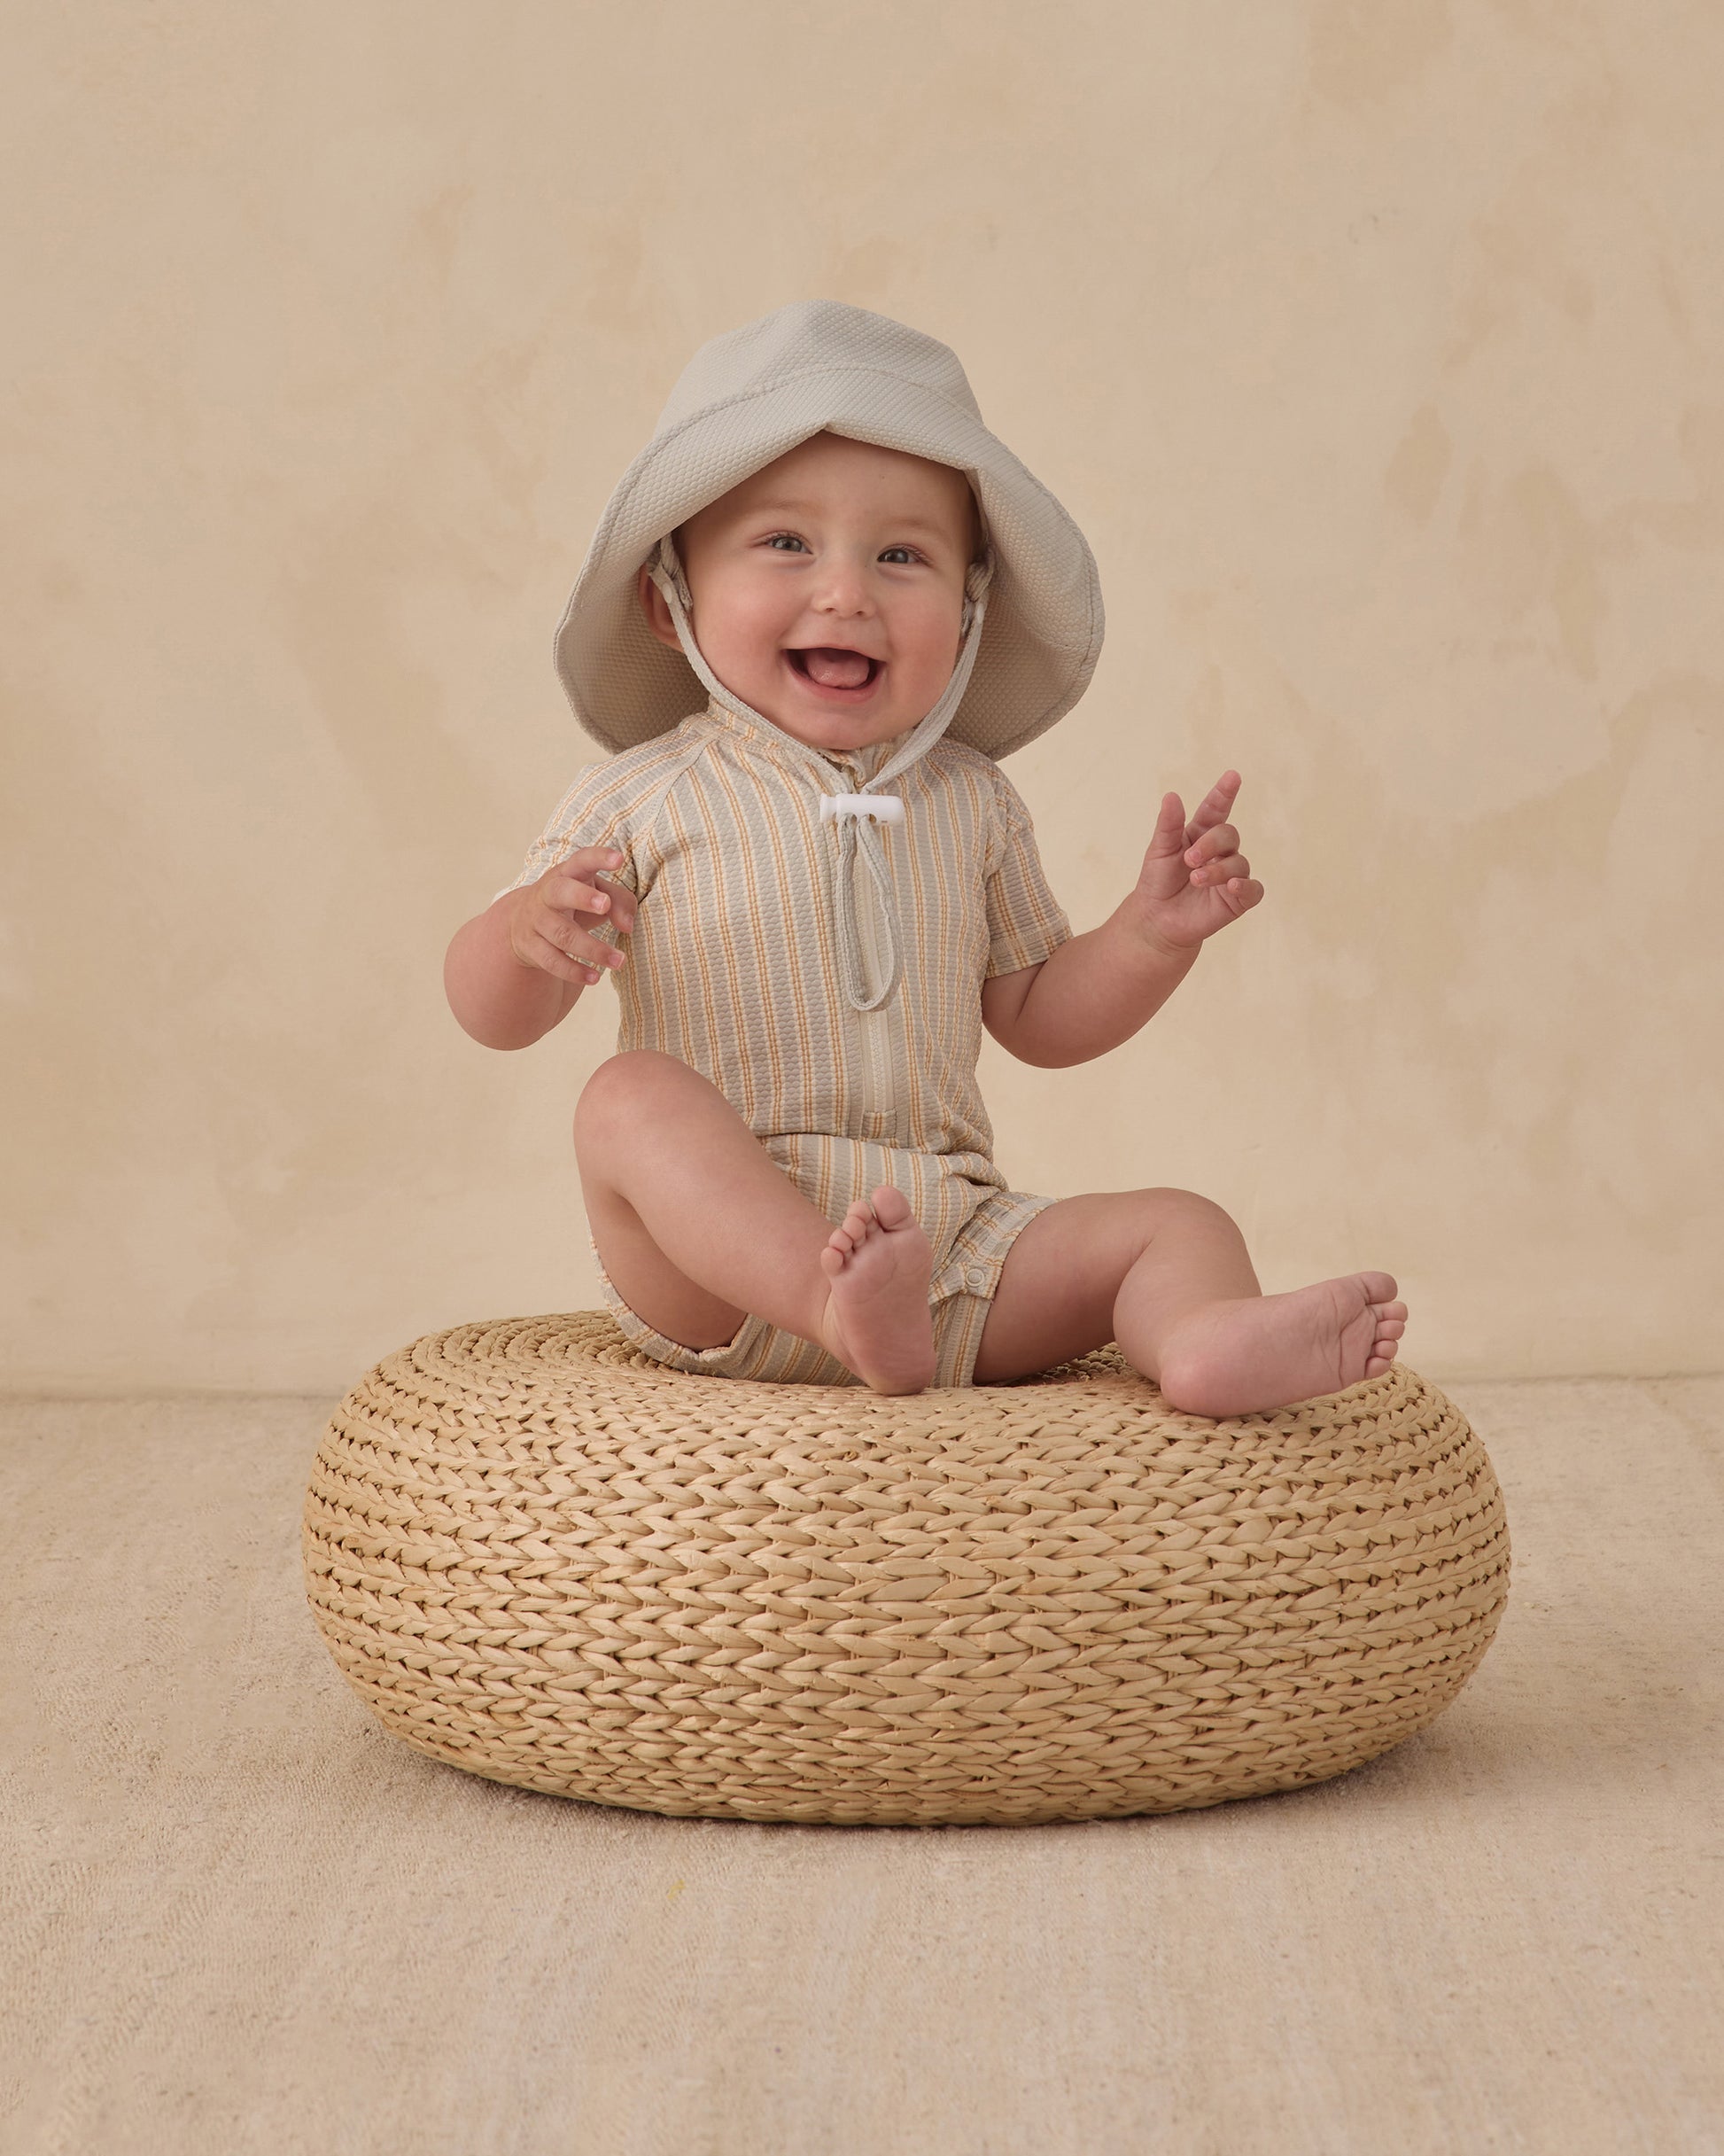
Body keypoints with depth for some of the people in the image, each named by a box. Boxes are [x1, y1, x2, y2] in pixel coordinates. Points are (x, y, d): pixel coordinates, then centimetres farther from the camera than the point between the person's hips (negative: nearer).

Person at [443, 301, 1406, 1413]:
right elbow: (495, 1017, 0)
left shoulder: (971, 802, 13)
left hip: (952, 1245, 4)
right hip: (720, 1274, -3)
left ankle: (1209, 1340, -46)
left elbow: (1040, 1016, 20)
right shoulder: (643, 799, 1)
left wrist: (1155, 932, 1)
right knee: (631, 1095, -29)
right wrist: (529, 932, -24)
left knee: (1178, 1222, -12)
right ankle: (848, 1309, -48)